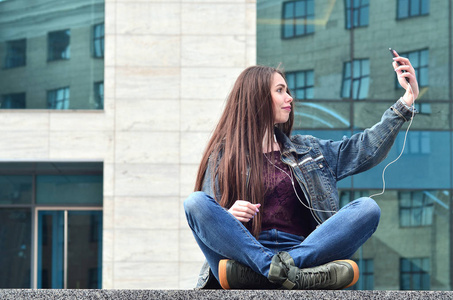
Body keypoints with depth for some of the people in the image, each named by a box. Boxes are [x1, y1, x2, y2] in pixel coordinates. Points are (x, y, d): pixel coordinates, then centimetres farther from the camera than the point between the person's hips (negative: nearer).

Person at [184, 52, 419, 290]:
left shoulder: (308, 151, 26)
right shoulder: (223, 159, 16)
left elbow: (368, 147, 19)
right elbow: (205, 221, 11)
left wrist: (407, 101, 15)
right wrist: (228, 216, -11)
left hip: (304, 251, 2)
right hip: (246, 250, -2)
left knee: (368, 208, -18)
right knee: (195, 202, -27)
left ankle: (284, 266, -42)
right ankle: (286, 273, -45)